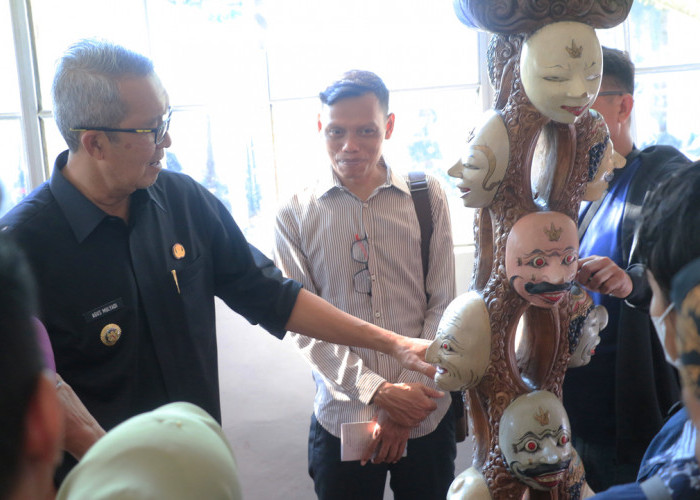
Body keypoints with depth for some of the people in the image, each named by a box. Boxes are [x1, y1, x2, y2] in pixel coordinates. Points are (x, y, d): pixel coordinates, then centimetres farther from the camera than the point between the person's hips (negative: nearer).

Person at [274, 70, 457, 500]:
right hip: (342, 418, 0)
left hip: (427, 416, 1)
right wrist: (377, 392, -16)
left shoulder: (427, 198, -1)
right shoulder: (296, 214, -3)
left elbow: (442, 306, -2)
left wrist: (405, 400, -9)